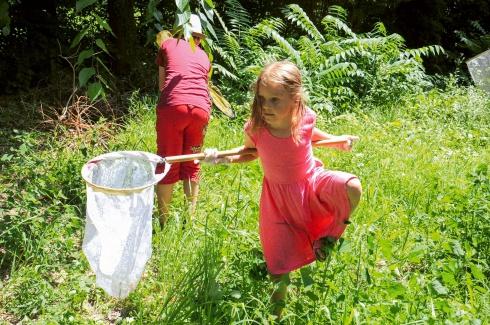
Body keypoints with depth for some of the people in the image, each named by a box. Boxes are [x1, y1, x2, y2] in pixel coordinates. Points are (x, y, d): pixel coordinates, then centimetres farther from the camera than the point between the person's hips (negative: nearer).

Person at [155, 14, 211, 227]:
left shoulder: (168, 45, 21)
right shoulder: (204, 56, 27)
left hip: (173, 106, -2)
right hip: (201, 108, 3)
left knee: (167, 164, 7)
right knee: (191, 165, 17)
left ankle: (163, 220, 15)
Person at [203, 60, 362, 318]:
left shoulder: (305, 118, -20)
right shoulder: (255, 128, -23)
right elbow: (250, 152, 0)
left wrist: (335, 140, -2)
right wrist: (222, 158, -15)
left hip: (311, 183, 1)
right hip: (278, 196, -1)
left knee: (352, 189, -31)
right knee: (279, 262, 5)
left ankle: (327, 236, -1)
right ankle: (277, 308, 41)